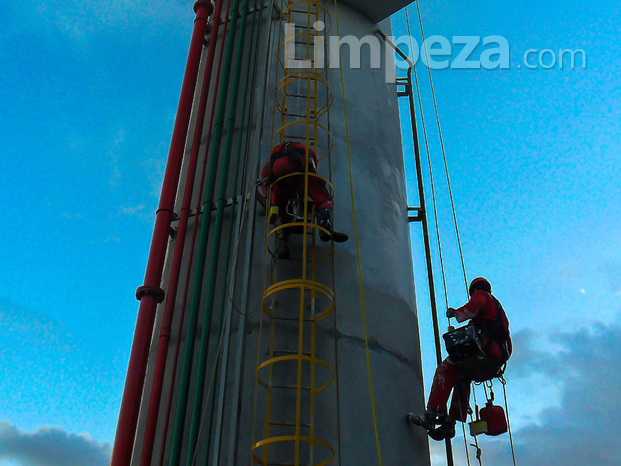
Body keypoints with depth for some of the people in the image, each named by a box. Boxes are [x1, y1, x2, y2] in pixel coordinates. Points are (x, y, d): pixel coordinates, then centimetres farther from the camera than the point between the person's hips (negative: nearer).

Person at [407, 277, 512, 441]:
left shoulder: (481, 295, 12)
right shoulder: (497, 306, 36)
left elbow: (472, 308, -11)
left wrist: (455, 313, 5)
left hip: (487, 345, -9)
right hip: (499, 359, 9)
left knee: (446, 369, -14)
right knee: (462, 378, 22)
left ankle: (431, 416, -29)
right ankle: (449, 423, 11)